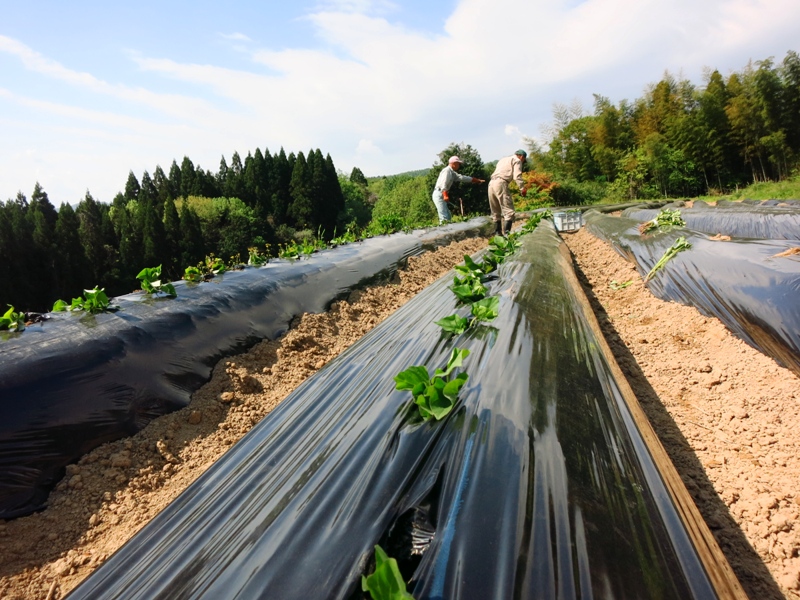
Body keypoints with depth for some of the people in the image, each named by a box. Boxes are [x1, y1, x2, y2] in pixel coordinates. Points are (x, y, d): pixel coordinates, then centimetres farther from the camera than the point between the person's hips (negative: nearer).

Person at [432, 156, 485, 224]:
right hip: (439, 195, -11)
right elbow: (443, 184, -22)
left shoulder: (452, 173, 21)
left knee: (448, 216, 12)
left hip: (441, 195, 11)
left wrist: (478, 180, 25)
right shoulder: (447, 170, -9)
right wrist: (445, 195, -34)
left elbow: (463, 178, 24)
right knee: (444, 218, -17)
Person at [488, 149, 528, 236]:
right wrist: (522, 188, -10)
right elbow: (517, 176, -8)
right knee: (509, 211, -10)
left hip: (491, 183, 8)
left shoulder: (503, 159, 31)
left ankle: (497, 233, 18)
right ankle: (506, 233, -22)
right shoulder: (517, 160, 8)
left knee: (496, 212, 15)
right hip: (501, 184, -8)